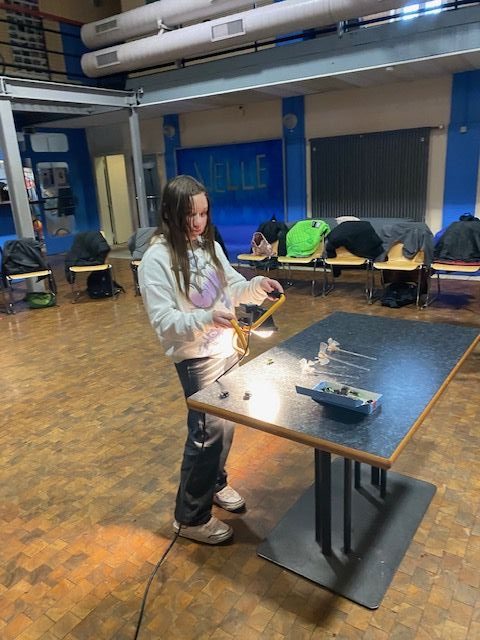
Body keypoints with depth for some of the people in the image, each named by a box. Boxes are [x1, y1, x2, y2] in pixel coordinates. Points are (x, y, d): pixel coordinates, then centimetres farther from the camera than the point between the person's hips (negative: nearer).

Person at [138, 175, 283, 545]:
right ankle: (191, 517, 19)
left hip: (227, 349, 7)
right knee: (208, 430, 0)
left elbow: (233, 287, 12)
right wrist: (207, 318, -36)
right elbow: (164, 322, -22)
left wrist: (259, 285, -8)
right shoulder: (156, 259, -18)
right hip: (196, 358, -7)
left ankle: (215, 483, 43)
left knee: (226, 421, 18)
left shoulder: (210, 246, 3)